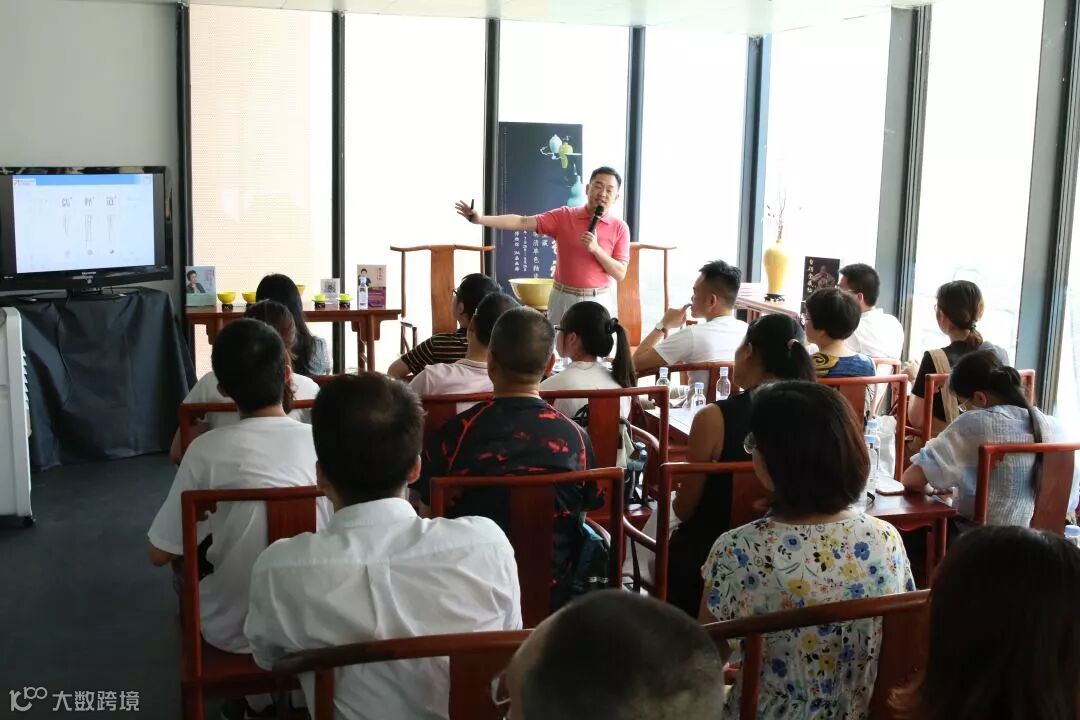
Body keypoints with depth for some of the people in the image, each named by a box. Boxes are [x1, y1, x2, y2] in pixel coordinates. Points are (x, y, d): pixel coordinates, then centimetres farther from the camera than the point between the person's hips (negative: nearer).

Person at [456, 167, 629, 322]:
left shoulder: (620, 228, -2)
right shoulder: (563, 216, -1)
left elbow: (620, 274, -5)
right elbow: (522, 222, -8)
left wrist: (596, 248, -19)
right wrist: (481, 219, -17)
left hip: (599, 302, 0)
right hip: (563, 299, 0)